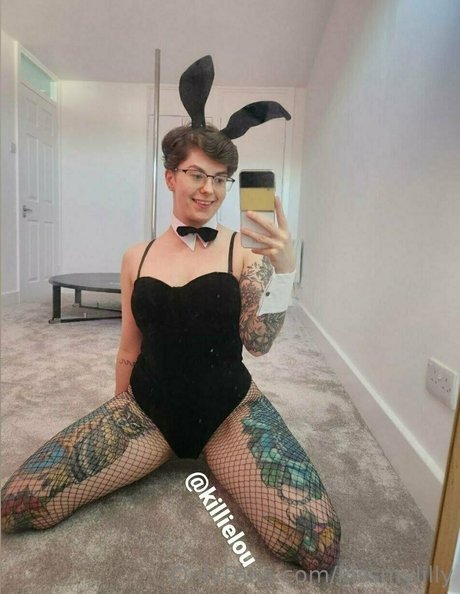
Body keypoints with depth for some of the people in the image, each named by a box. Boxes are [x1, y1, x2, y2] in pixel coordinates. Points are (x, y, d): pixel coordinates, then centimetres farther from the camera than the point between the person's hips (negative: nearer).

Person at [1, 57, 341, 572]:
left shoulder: (244, 250, -5)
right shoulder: (136, 258, 3)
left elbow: (258, 344, -12)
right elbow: (129, 353, 10)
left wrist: (282, 270, -26)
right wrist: (117, 431, 17)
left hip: (230, 410, -1)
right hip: (146, 409, 2)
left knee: (319, 546, -18)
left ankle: (207, 457, 9)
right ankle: (168, 452, 11)